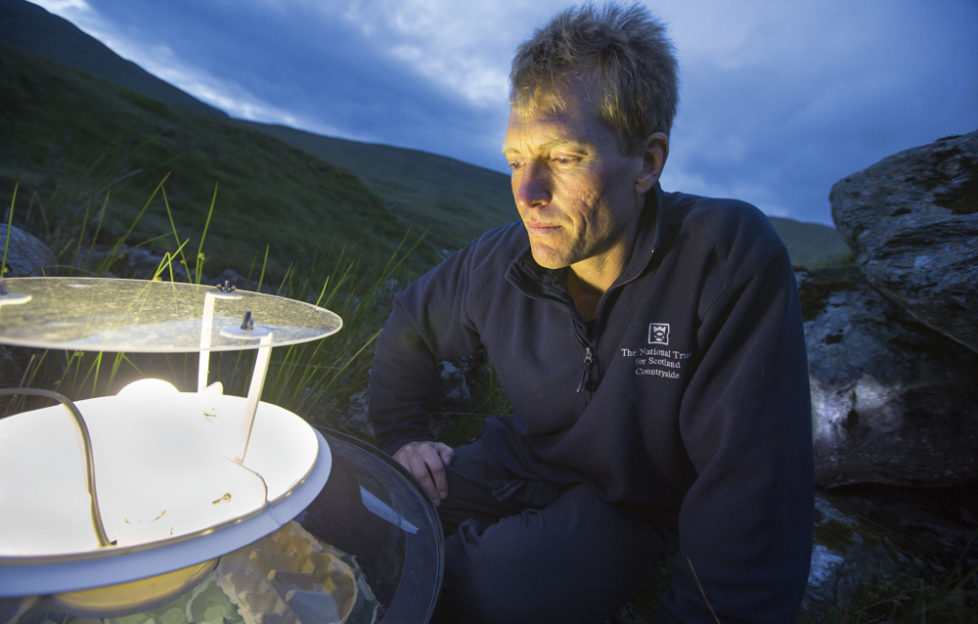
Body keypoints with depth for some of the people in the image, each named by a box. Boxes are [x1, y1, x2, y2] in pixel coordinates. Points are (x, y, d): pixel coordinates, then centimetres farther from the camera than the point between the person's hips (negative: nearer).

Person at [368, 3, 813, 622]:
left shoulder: (733, 261, -28)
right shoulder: (496, 264, -14)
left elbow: (748, 496, -26)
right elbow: (410, 326, 7)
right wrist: (403, 434, 1)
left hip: (634, 503, -3)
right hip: (521, 460, 4)